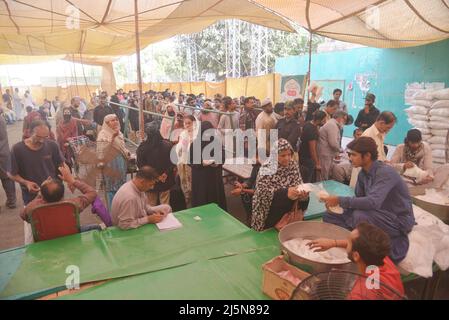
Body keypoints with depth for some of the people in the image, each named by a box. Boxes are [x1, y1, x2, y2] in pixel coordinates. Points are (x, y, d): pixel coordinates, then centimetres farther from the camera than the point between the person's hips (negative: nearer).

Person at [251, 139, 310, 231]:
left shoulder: (293, 166, -3)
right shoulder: (266, 169, -17)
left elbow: (299, 184, 0)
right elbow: (263, 192, -24)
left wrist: (302, 193, -25)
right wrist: (285, 193, -37)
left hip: (289, 214, 4)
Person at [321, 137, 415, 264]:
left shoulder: (385, 172, -24)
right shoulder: (363, 173, 1)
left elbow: (373, 202, -38)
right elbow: (359, 199, 8)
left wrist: (340, 200, -34)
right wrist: (335, 203, -9)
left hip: (398, 220, -8)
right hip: (378, 215, 8)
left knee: (360, 216, -36)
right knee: (330, 216, -1)